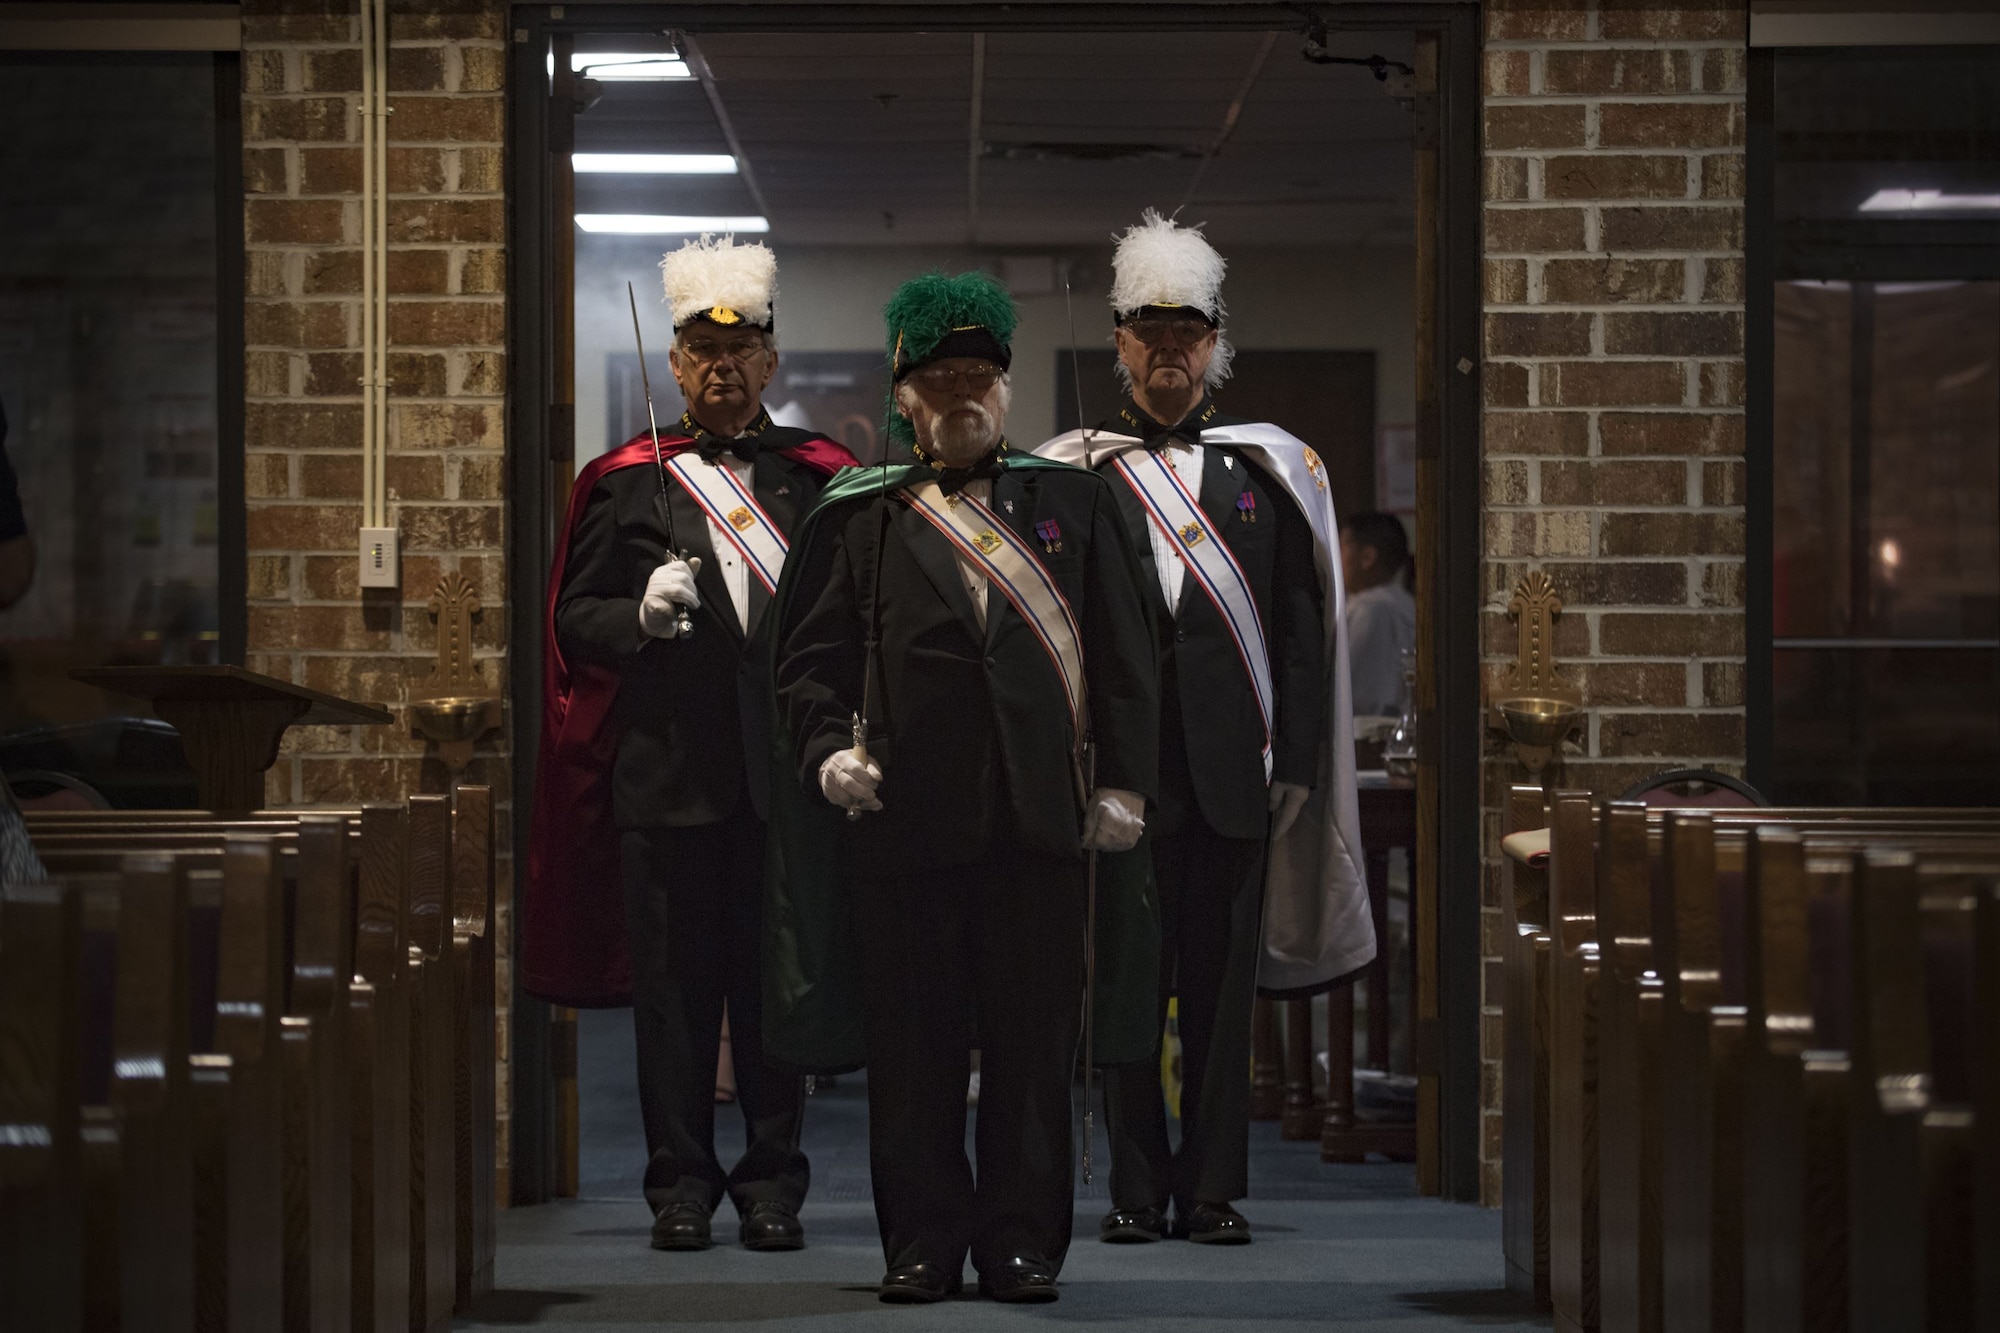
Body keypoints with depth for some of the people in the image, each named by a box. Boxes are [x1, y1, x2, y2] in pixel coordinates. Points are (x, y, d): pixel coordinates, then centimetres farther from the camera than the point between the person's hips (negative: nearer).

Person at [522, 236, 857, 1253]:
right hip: (665, 777, 0)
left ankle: (771, 1186, 11)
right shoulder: (626, 483, 9)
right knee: (672, 988, 2)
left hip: (785, 776, 0)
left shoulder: (820, 477, 10)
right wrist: (642, 615, -13)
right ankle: (681, 1187, 10)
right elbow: (574, 620, 7)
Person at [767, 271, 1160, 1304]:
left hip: (1042, 821, 1)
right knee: (911, 1044, 2)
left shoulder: (1072, 501, 12)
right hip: (903, 819, 0)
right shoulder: (856, 517, 10)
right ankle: (923, 1242, 12)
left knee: (1034, 1042, 3)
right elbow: (811, 656, 9)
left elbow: (1122, 652, 9)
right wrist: (829, 749, -8)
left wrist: (1123, 782, 2)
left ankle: (1024, 1242, 11)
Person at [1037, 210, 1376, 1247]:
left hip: (1232, 768, 1)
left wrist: (1296, 764, 0)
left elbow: (1302, 628, 8)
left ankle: (1213, 1190, 9)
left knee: (1224, 977, 3)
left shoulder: (1271, 470, 11)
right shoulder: (1075, 473, 7)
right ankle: (1137, 1189, 9)